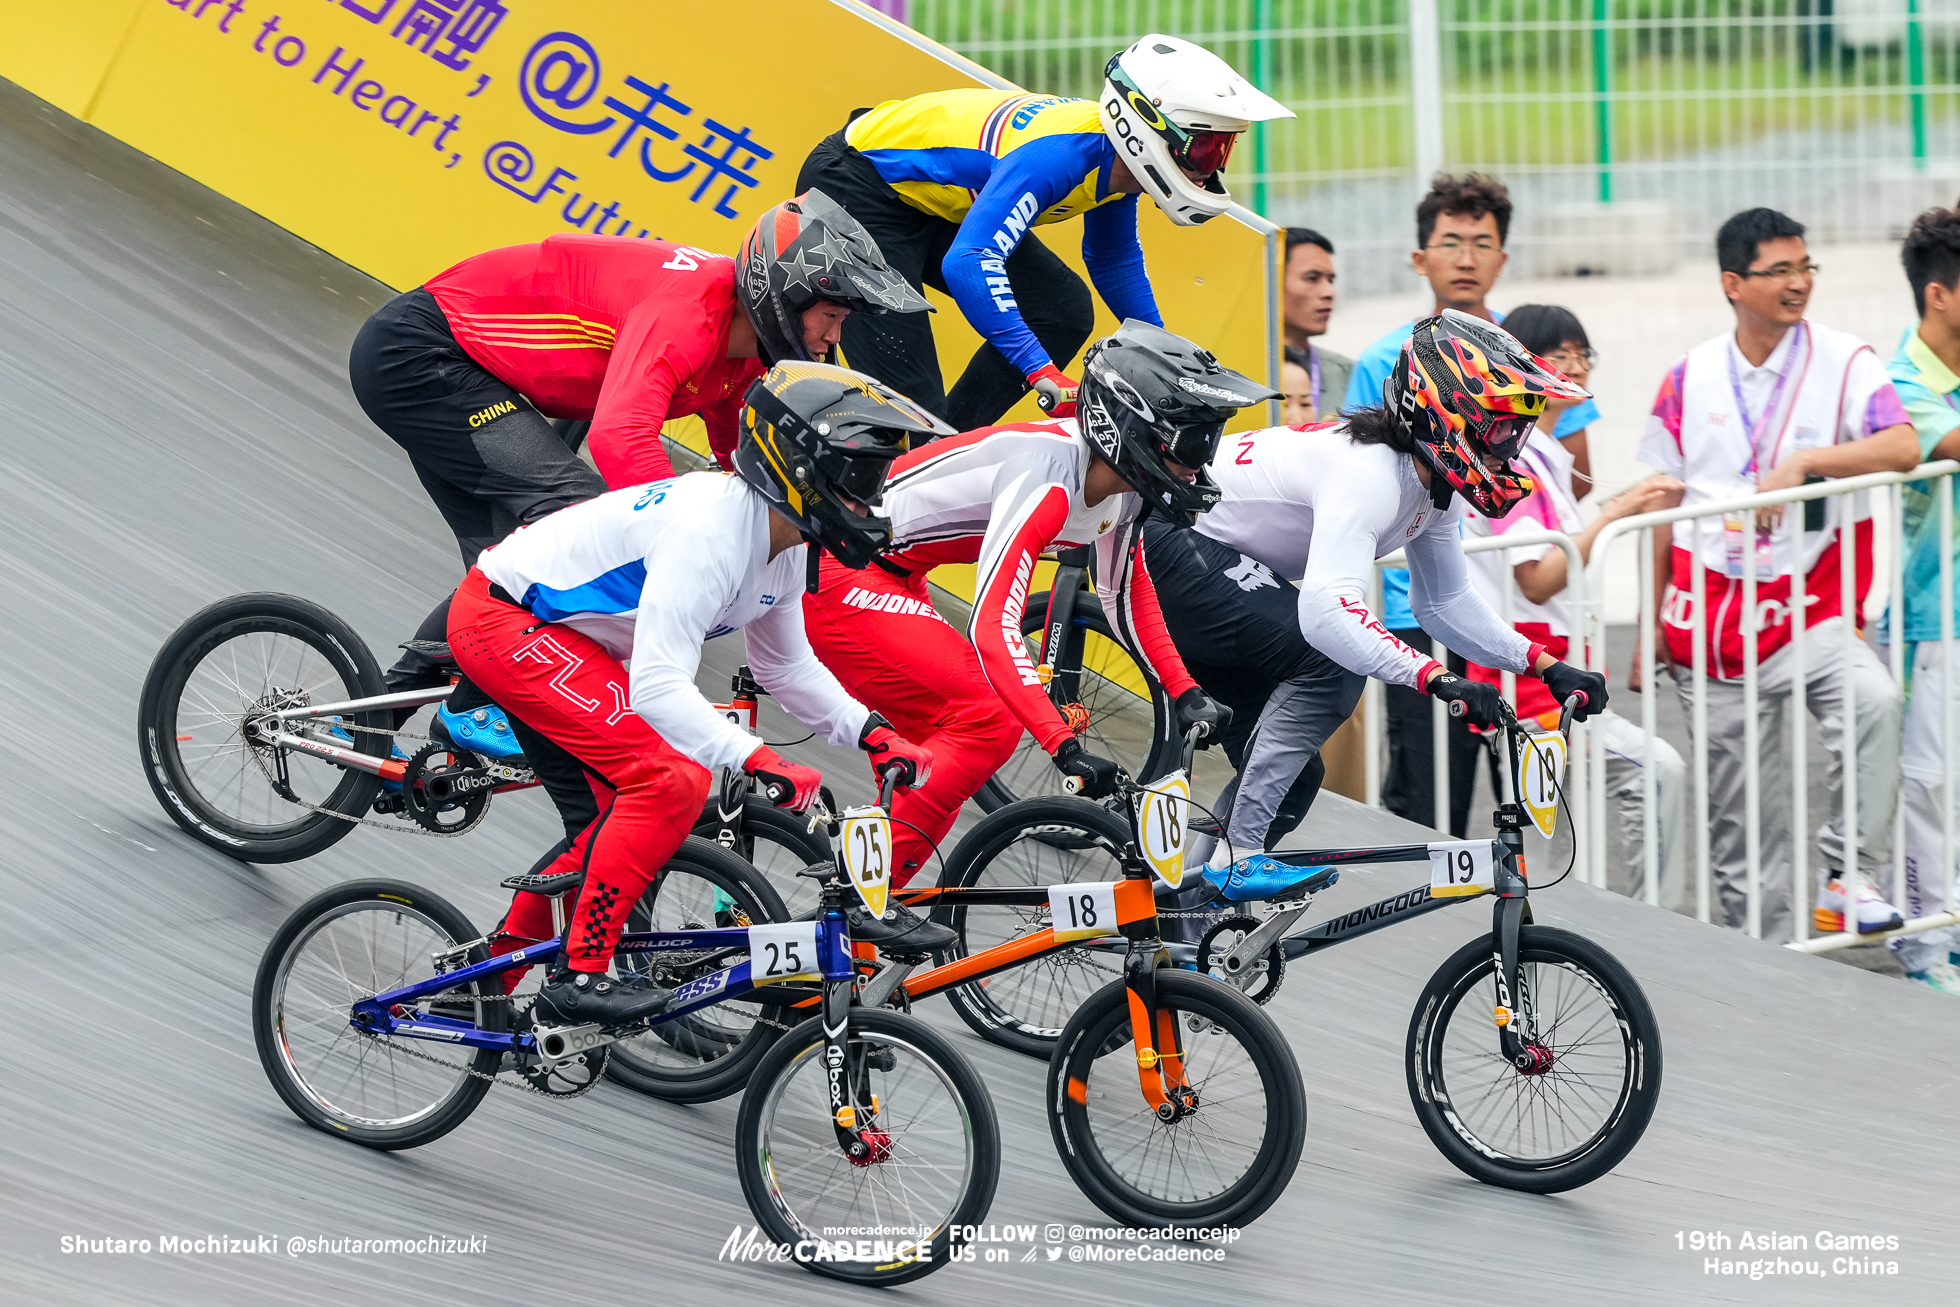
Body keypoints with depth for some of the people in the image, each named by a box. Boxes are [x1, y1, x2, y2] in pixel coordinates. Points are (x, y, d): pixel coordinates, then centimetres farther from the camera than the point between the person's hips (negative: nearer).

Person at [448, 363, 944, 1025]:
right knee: (672, 781, -20)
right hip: (501, 620, -10)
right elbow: (657, 685, -37)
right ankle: (580, 973, -13)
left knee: (638, 805, 16)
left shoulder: (785, 542, 0)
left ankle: (496, 966, 28)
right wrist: (757, 759, -45)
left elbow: (786, 665, 16)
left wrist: (872, 733, 3)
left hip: (560, 634, 10)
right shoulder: (712, 526, -30)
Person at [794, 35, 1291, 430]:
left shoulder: (1115, 158, -6)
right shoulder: (1059, 155, -34)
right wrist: (1044, 374, -46)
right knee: (910, 401, -18)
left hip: (936, 205, 9)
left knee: (1063, 312, -1)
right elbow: (968, 264, -44)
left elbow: (1114, 260, 15)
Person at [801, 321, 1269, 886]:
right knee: (988, 719, -16)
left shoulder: (1122, 484, 0)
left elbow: (1124, 591, 18)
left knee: (942, 733, 17)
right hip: (833, 575, -10)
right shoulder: (1047, 479, -29)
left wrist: (1185, 693, 11)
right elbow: (992, 628, -35)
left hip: (886, 577, 10)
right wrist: (1066, 749, -39)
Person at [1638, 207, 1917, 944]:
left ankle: (1848, 876, -21)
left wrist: (1807, 460, -27)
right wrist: (1653, 623, 10)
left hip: (1807, 600, -2)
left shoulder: (1843, 363, -2)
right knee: (1738, 808, 7)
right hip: (1708, 607, 2)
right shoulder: (1690, 378, 5)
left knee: (1873, 700, -32)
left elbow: (1903, 448, -17)